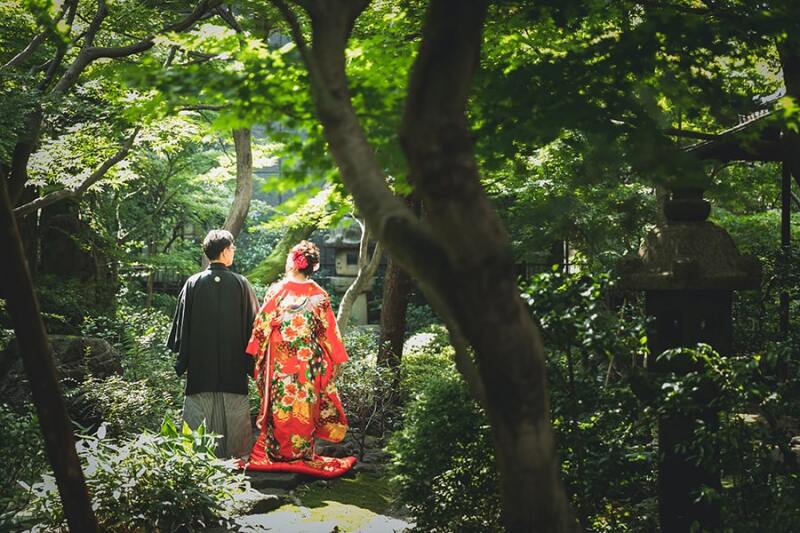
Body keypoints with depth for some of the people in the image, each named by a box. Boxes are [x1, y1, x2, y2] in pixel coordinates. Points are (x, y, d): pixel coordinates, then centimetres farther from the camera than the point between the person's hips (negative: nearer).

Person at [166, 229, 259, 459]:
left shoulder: (193, 284, -3)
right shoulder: (240, 284, -4)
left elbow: (182, 324, 1)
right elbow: (253, 324, 0)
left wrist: (181, 360, 10)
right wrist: (252, 362, 8)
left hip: (200, 366, 0)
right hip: (234, 368, 0)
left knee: (200, 417, 5)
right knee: (233, 419, 7)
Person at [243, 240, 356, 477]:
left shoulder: (276, 291, -6)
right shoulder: (319, 295, -3)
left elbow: (262, 325, -3)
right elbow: (329, 331, 1)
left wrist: (257, 354, 8)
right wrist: (336, 360, 9)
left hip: (279, 361, -1)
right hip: (308, 362, 1)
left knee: (279, 404, 8)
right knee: (305, 405, 8)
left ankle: (276, 452, 14)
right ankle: (303, 454, 14)